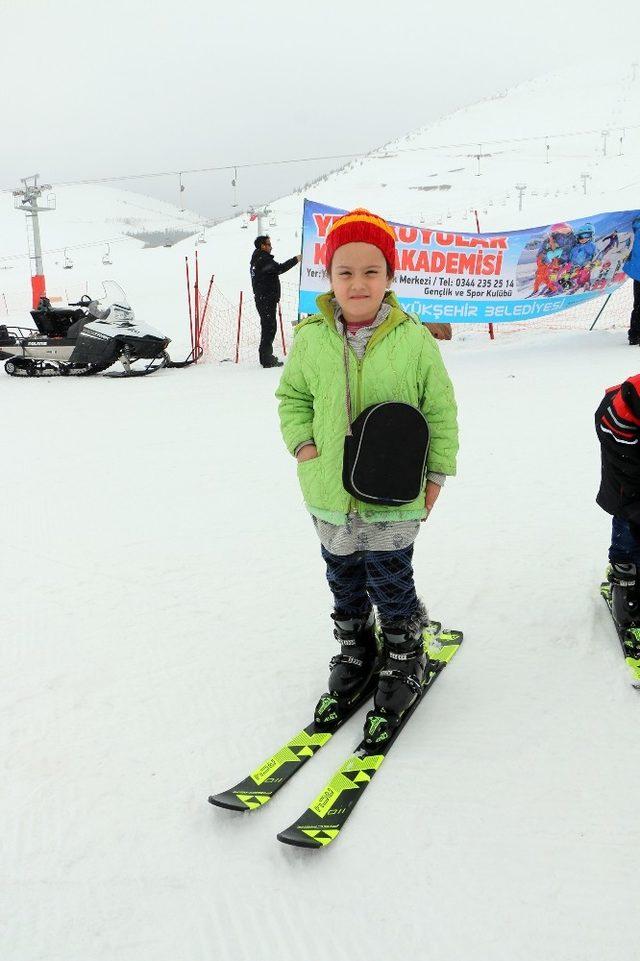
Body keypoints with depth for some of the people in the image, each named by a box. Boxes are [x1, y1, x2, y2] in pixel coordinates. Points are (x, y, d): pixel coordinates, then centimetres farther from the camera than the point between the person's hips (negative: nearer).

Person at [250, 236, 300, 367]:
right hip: (267, 299, -11)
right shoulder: (263, 259, -14)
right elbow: (279, 268, -25)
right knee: (269, 327, -9)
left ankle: (266, 356, 24)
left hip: (262, 298, 11)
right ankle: (267, 359, -10)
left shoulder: (257, 259, 20)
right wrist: (295, 260, -17)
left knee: (268, 326, 17)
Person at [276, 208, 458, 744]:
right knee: (345, 585, 19)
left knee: (392, 586, 8)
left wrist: (437, 472, 0)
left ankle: (404, 665, 33)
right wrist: (301, 439, -6)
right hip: (329, 494, 3)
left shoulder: (414, 340, -10)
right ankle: (356, 657, 42)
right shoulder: (311, 338, -5)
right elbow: (293, 395, 10)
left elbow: (440, 410, 0)